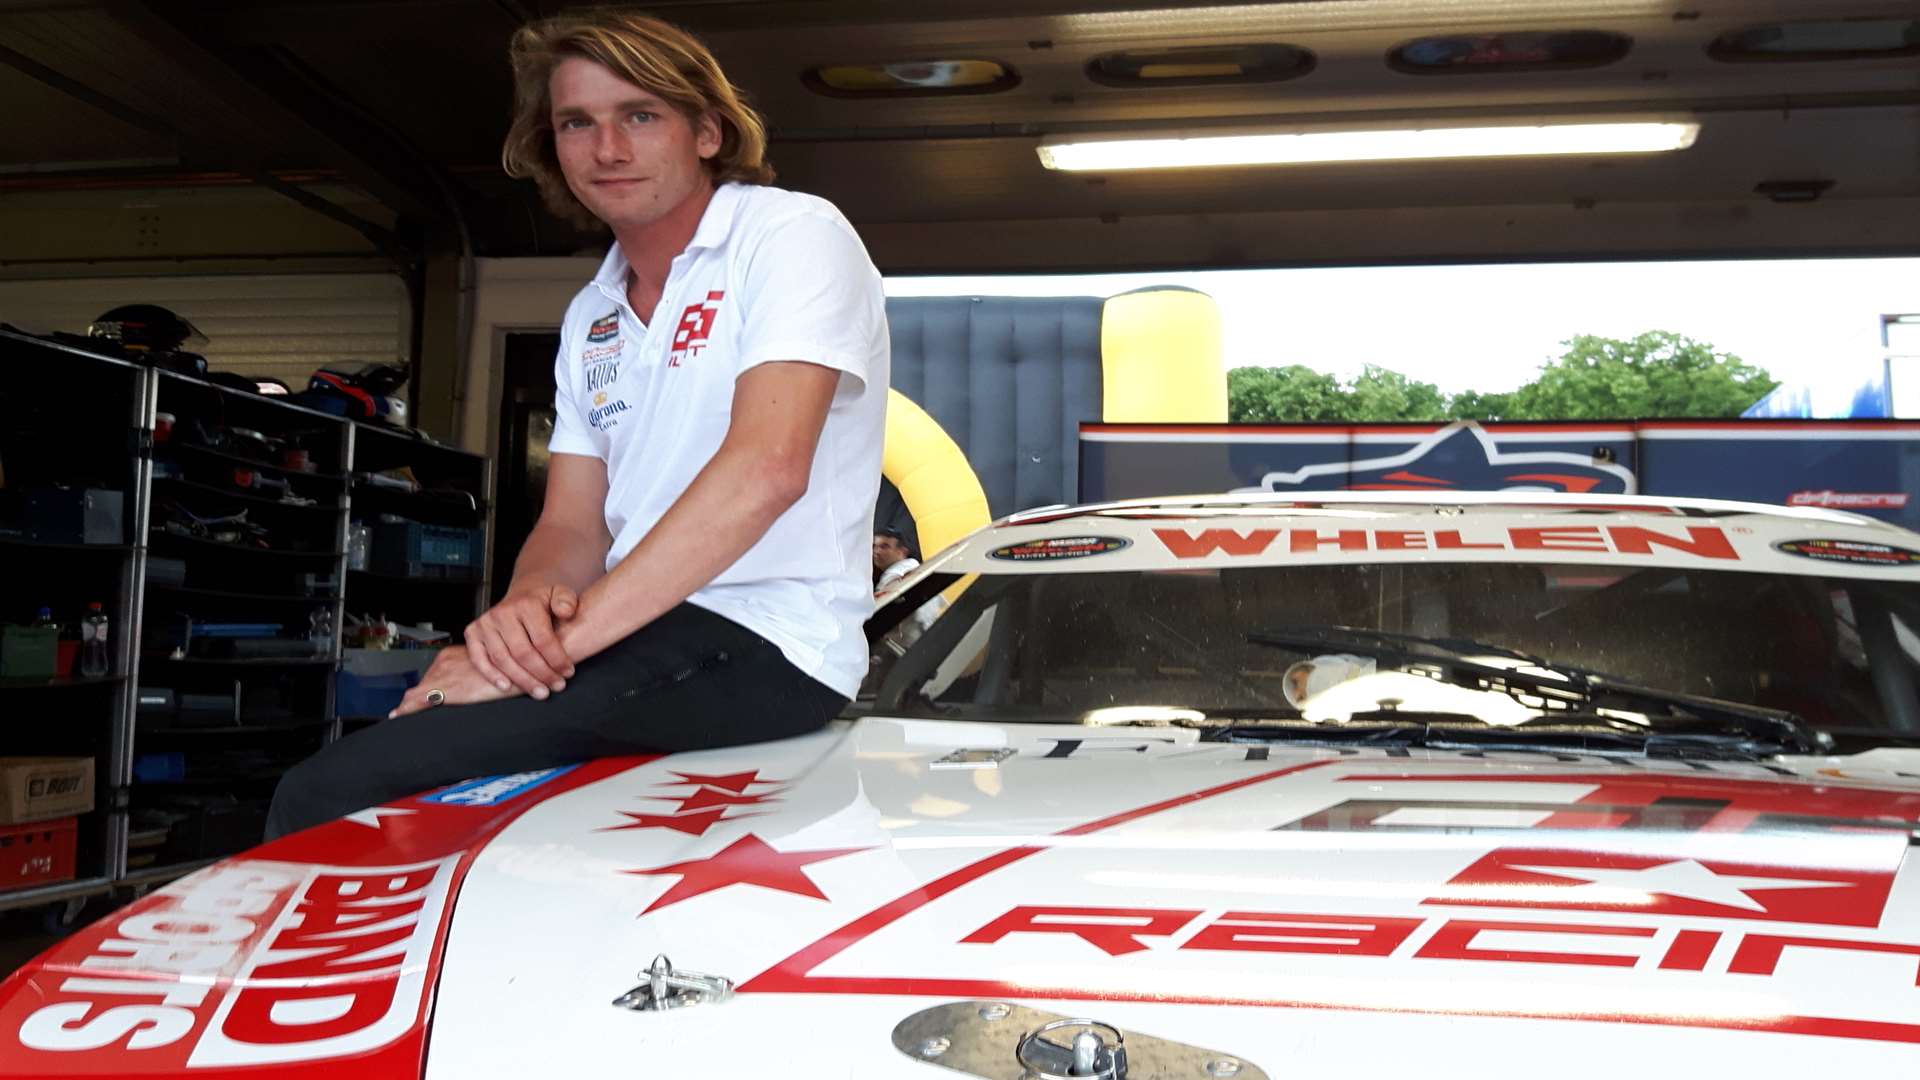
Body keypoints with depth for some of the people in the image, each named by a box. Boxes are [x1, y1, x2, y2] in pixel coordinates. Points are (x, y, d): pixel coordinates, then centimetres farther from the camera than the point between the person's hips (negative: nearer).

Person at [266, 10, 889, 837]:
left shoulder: (791, 234, -7)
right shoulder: (590, 319, 17)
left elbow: (764, 472, -21)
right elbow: (574, 525, 13)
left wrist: (570, 634, -21)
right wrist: (530, 603, -11)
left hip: (762, 646, -7)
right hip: (646, 639, 8)